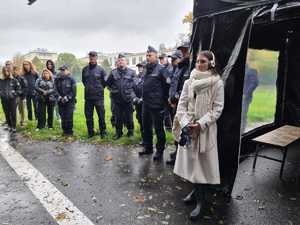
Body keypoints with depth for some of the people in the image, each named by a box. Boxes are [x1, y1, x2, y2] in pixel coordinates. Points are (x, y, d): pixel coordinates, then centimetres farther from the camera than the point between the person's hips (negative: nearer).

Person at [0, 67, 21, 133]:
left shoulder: (14, 80, -2)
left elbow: (19, 89, 0)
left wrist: (15, 94, -7)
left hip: (12, 99, -2)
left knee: (13, 114, -1)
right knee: (7, 114, 9)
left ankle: (14, 127, 7)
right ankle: (9, 126, 22)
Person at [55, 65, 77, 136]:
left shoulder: (71, 79, -4)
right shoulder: (57, 79, 8)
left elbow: (73, 91, -7)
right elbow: (56, 90, 7)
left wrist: (67, 97, -13)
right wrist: (59, 97, -8)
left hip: (69, 101, -4)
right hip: (61, 102, 4)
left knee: (69, 117, -6)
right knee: (63, 117, 7)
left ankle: (69, 132, 5)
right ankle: (64, 131, 19)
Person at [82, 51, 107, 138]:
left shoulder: (100, 69, -3)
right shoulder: (85, 69, 8)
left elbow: (105, 82, 2)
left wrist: (99, 89, 4)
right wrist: (88, 87, 13)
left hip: (98, 96, -4)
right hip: (88, 96, 4)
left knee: (101, 115, 1)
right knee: (88, 115, 9)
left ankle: (103, 132, 14)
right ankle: (90, 132, 22)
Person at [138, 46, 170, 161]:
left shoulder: (161, 69, -9)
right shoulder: (147, 69, 13)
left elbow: (168, 84, -12)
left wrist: (164, 99, -7)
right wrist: (144, 97, 15)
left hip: (156, 104, -8)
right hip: (146, 104, 8)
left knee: (158, 128, 2)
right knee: (146, 126, 16)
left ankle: (160, 150, 15)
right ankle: (147, 147, 32)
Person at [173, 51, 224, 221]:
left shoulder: (217, 83, -6)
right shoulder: (189, 82, 5)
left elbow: (217, 109, -9)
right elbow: (182, 104, 3)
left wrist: (200, 124, -17)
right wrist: (185, 123, -11)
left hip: (206, 128, -4)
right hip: (188, 127, 4)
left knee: (203, 162, 2)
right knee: (191, 160, 13)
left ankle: (201, 201, 14)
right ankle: (195, 190, 35)